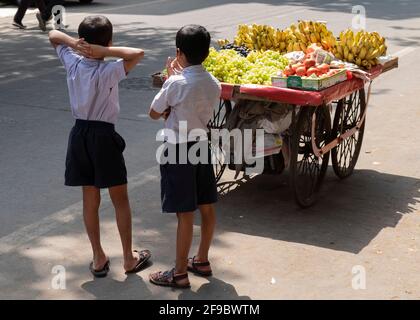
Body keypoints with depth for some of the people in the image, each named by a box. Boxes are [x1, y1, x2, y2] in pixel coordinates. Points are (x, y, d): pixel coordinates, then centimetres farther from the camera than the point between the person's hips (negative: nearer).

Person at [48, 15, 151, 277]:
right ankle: (129, 258, 18)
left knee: (90, 201, 12)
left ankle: (99, 259, 20)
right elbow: (138, 54, -30)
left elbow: (53, 35, 11)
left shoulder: (73, 64, -4)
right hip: (104, 136, -5)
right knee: (121, 201, 9)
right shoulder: (108, 72, -19)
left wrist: (74, 43, -8)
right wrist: (104, 51, -25)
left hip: (80, 134, 5)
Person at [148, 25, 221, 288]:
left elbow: (154, 114, -5)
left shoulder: (175, 83, -18)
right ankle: (202, 261, 30)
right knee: (207, 208, 15)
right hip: (202, 146, 7)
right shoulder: (214, 84, 1)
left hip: (179, 151, -7)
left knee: (185, 214, -2)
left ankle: (180, 273, 8)